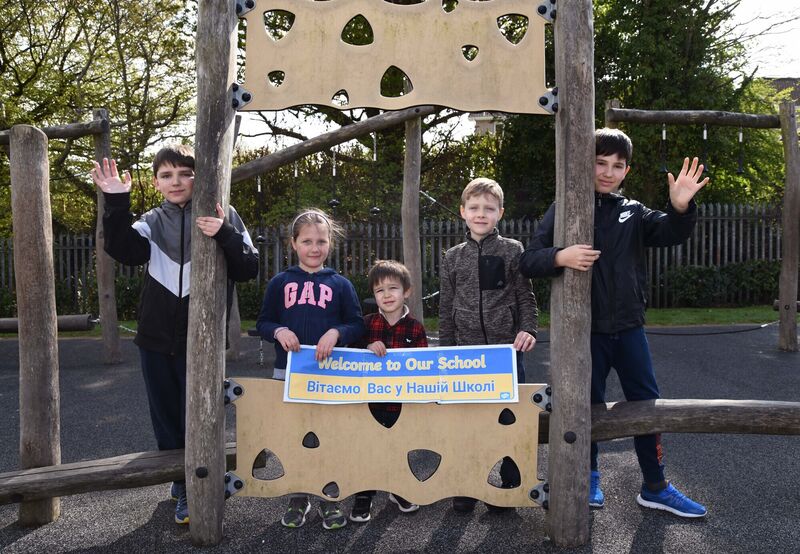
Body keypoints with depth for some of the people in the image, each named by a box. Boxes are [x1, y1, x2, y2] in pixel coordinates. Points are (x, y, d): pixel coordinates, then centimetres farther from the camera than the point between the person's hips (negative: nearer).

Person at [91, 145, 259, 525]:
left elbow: (249, 269, -9)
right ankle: (180, 477, 35)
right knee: (166, 416, 15)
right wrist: (116, 203, -23)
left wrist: (224, 235, -24)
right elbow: (123, 251, -13)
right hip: (157, 338, 4)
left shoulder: (222, 217, -2)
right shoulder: (152, 222, 6)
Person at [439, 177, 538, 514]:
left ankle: (510, 484, 21)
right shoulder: (453, 257, 8)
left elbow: (526, 296, 3)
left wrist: (528, 329, -12)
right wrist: (445, 351, 9)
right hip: (467, 351, 2)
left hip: (507, 349, -2)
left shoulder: (512, 250, 2)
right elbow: (446, 308, 11)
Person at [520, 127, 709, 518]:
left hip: (628, 327, 4)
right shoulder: (564, 209, -4)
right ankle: (589, 477, 30)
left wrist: (681, 208, -31)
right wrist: (560, 257, -31)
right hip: (585, 329, -3)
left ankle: (655, 488, 24)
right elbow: (528, 261, -11)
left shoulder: (633, 213, 6)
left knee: (647, 402, 9)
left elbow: (671, 234, -10)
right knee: (589, 404, 9)